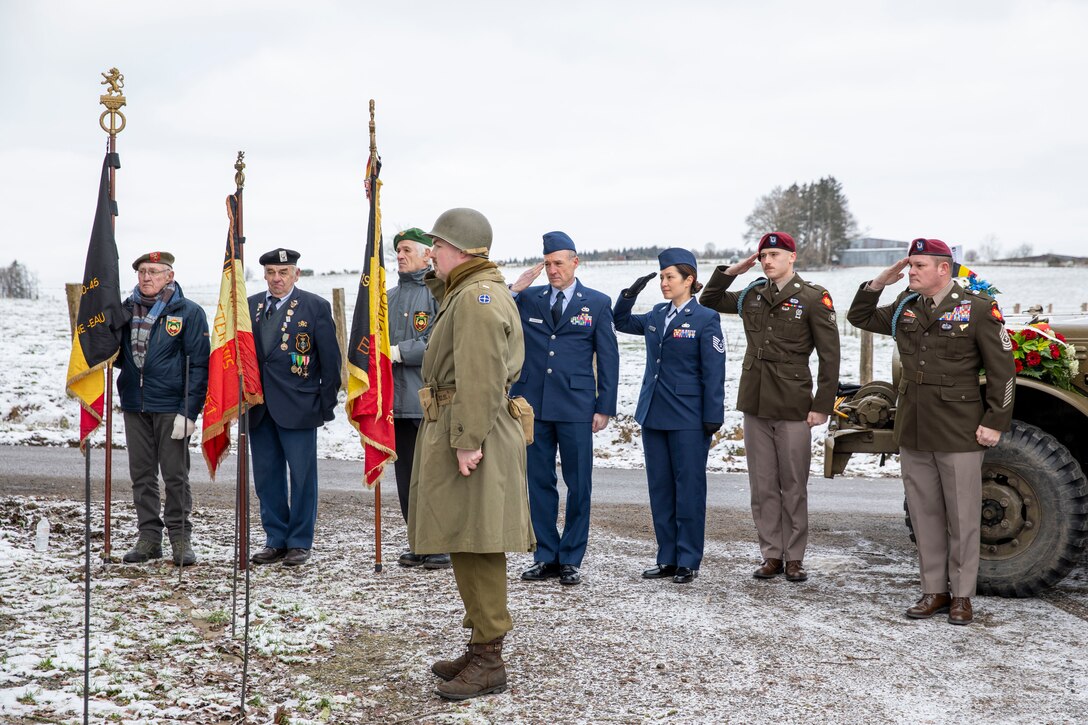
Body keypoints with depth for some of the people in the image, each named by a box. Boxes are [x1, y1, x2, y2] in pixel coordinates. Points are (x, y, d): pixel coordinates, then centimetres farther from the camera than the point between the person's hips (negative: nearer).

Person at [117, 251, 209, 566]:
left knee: (175, 476, 1)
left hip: (171, 407, -5)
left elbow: (199, 365, -8)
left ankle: (181, 539, 10)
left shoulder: (189, 313, -4)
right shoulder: (126, 310, 10)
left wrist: (189, 412, -14)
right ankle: (149, 537, 18)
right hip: (134, 405, 5)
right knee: (142, 475, 9)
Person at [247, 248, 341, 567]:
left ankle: (300, 542, 11)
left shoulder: (316, 307, -1)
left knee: (302, 477, 1)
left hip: (298, 406, -4)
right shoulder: (249, 307, 10)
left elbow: (330, 359, -1)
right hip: (259, 408, 4)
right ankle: (275, 540, 20)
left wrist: (326, 406, -3)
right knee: (266, 477, 9)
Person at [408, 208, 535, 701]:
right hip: (458, 431, 11)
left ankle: (489, 663, -1)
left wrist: (467, 440, -25)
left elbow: (481, 378, -22)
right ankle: (480, 647, 23)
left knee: (476, 546, -7)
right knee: (467, 546, 15)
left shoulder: (477, 296, -14)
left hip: (470, 436, -11)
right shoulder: (464, 293, 20)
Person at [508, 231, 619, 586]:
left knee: (578, 485, 2)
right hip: (534, 405, 2)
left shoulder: (597, 303, 4)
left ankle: (571, 559, 12)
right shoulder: (528, 298, 9)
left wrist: (604, 407, -3)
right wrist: (515, 288, -5)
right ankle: (545, 557, 16)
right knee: (539, 482, 7)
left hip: (576, 408, -2)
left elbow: (608, 358, 4)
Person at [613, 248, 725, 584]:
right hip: (653, 415, 7)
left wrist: (713, 418, -12)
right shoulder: (656, 316, 10)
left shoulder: (705, 319, -7)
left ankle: (688, 562, 9)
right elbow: (621, 322, 25)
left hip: (687, 419, -6)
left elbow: (713, 373, -8)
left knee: (688, 490, 1)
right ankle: (667, 559, 18)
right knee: (660, 489, 10)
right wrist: (630, 294, 7)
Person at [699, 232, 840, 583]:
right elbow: (708, 302, 22)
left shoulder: (813, 297, -4)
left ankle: (794, 557, 13)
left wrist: (822, 405, -10)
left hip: (794, 407, -4)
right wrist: (730, 271, 8)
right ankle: (771, 555, 16)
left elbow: (829, 355, -5)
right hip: (755, 403, 5)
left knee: (794, 487, 3)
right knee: (763, 486, 8)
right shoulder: (752, 295, 10)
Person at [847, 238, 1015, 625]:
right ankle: (934, 591, 19)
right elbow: (859, 318, 22)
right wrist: (880, 282, 6)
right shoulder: (903, 307, 9)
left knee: (962, 518, 3)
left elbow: (1002, 369, -5)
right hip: (913, 433, 5)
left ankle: (961, 595, 13)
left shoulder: (977, 309, -6)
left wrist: (995, 422, -8)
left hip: (959, 434, -5)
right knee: (925, 514, 10)